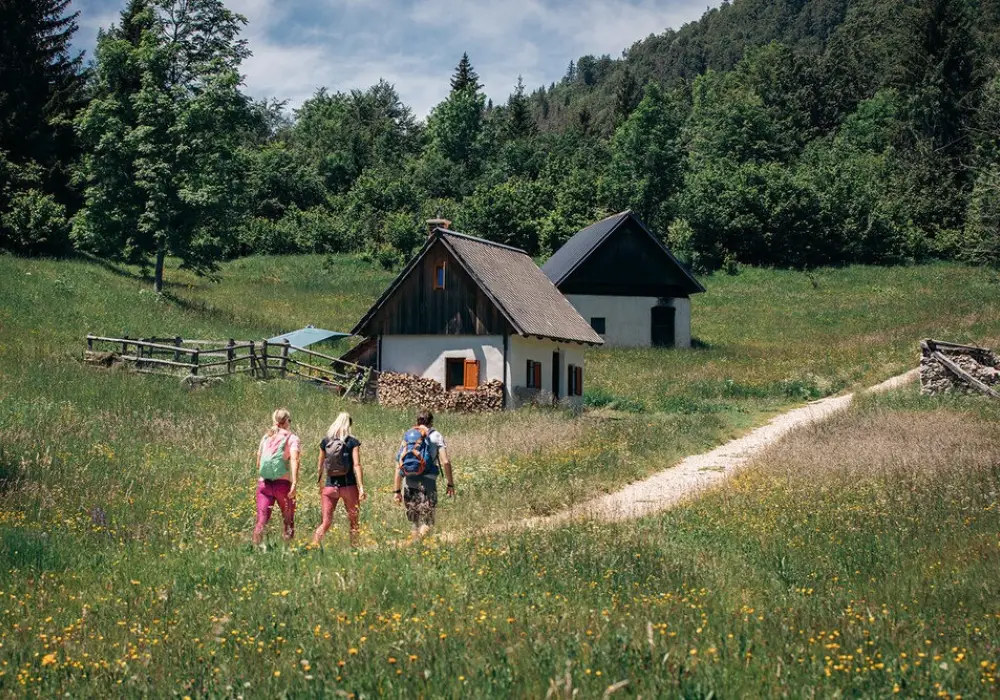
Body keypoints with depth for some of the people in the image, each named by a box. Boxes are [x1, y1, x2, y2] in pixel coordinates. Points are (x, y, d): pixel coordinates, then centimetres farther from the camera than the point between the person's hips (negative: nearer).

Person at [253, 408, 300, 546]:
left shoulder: (266, 437, 15)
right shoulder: (292, 438, 1)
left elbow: (258, 462, 17)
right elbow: (294, 460, -14)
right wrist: (294, 483, -22)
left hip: (264, 483, 3)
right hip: (283, 483, -3)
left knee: (261, 521, -2)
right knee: (288, 521, 12)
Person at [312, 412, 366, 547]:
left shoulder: (325, 441, 5)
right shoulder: (353, 442, -4)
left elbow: (320, 465, 10)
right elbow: (356, 465, -11)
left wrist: (319, 485, 20)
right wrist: (361, 487, -11)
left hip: (330, 486, 2)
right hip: (348, 486, -2)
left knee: (326, 522, 4)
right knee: (353, 522, 11)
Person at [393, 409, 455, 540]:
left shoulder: (408, 437, 14)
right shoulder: (436, 436, 6)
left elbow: (399, 465, 11)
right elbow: (445, 462, -4)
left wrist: (397, 490, 14)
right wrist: (450, 484, 4)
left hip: (409, 482, 3)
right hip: (428, 481, -3)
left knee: (413, 520, 17)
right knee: (426, 522, -2)